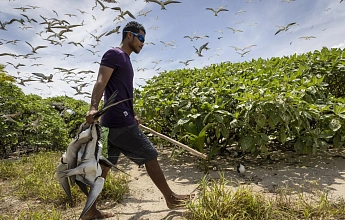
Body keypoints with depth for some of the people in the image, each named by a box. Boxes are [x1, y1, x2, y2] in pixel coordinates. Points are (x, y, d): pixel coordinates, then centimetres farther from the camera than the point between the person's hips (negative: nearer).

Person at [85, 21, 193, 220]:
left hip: (114, 122, 10)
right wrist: (93, 108, -34)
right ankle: (170, 198, 14)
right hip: (120, 121, -10)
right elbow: (101, 82, -20)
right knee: (150, 156, -1)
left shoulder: (125, 59, 23)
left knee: (104, 165, 10)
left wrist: (133, 115, 31)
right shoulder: (114, 54, -5)